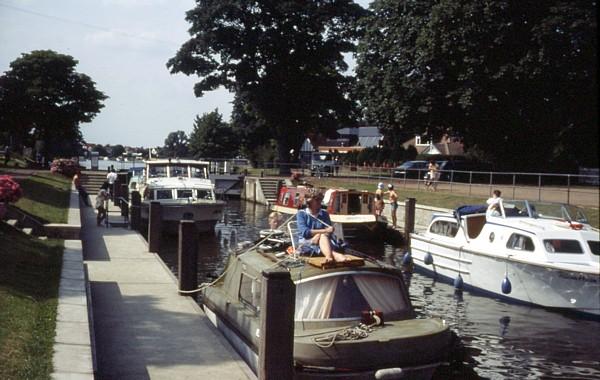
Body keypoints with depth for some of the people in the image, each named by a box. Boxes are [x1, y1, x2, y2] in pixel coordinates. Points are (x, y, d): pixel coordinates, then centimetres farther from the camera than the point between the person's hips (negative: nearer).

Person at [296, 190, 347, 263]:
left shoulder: (324, 214, 13)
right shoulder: (301, 214, 3)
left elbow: (330, 232, 2)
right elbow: (304, 232, -12)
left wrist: (318, 236, -21)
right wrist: (325, 230, -20)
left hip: (322, 243, 2)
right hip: (305, 243, -2)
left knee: (323, 236, -32)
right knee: (321, 235, -32)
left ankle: (329, 256, -64)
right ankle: (334, 255, -60)